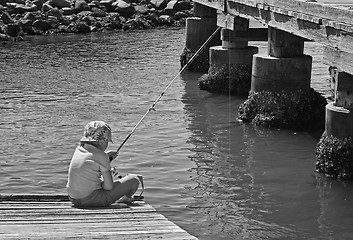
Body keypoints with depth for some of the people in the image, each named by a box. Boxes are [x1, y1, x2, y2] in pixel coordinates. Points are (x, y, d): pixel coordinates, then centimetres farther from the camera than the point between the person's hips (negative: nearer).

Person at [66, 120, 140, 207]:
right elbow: (109, 187, -13)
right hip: (92, 199, -8)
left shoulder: (79, 149, 5)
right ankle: (125, 198, 35)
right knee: (134, 179, 5)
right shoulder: (101, 156, -14)